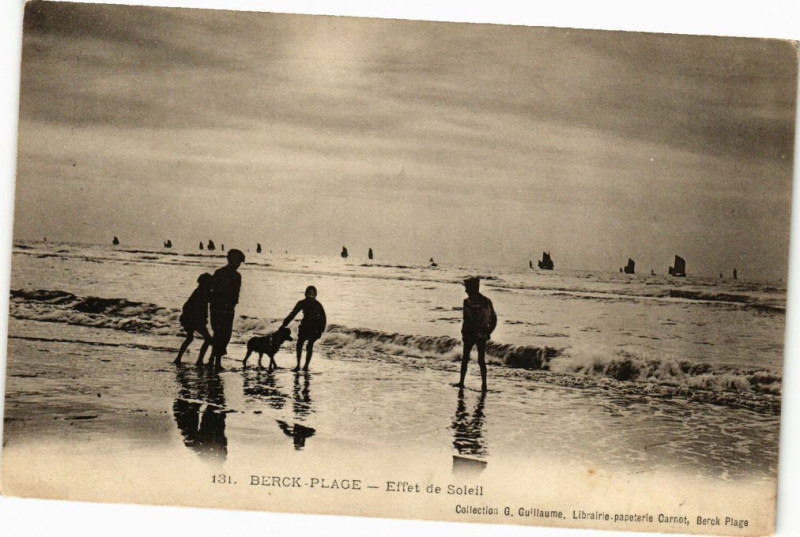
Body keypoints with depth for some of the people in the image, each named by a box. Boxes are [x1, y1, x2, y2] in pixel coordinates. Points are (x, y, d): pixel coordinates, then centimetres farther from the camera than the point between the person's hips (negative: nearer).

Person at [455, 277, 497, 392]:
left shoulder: (467, 302, -10)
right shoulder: (487, 301, 6)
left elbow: (466, 319, -15)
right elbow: (494, 319, 8)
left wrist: (464, 333, -5)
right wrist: (488, 333, 13)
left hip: (470, 335, -4)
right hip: (483, 335, 4)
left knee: (465, 359, 9)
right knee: (481, 360, 9)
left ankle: (462, 381, 11)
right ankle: (484, 384, 3)